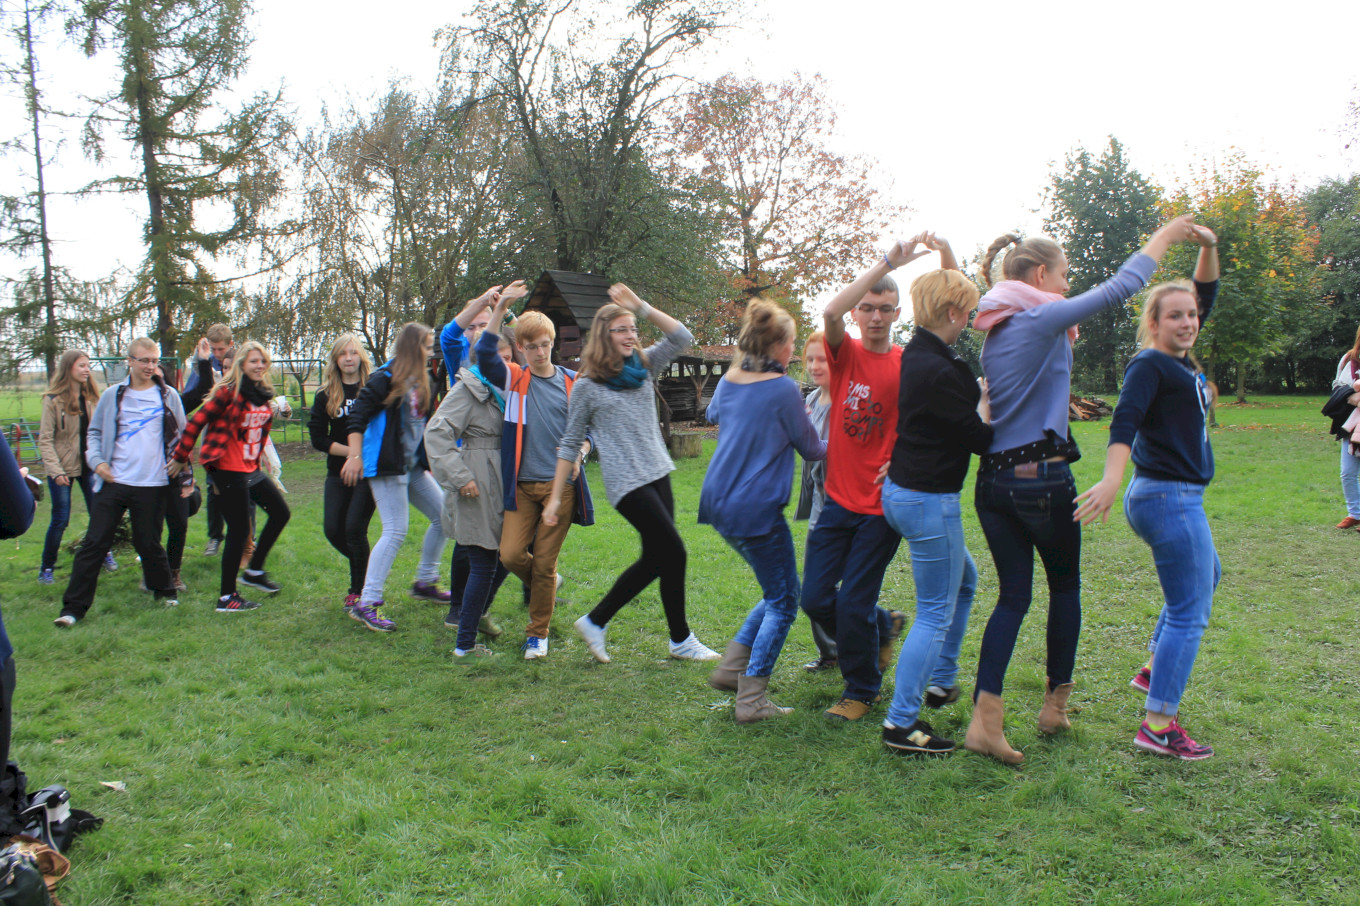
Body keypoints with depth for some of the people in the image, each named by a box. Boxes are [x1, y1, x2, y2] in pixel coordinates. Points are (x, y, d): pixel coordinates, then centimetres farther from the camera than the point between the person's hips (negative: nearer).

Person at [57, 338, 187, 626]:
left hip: (151, 486, -1)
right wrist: (96, 460, -4)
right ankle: (74, 607, 5)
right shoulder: (112, 396, 6)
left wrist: (185, 477, 5)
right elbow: (94, 432, 14)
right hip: (113, 483, 1)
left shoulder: (168, 397, 5)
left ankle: (165, 590, 30)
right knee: (94, 543, 0)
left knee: (149, 544, 7)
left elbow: (181, 437, 8)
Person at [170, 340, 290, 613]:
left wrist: (256, 460, 16)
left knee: (281, 512, 10)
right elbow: (196, 423, -12)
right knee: (239, 530, -5)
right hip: (228, 470, -8)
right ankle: (226, 597, 6)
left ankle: (254, 571, 24)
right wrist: (180, 458, -8)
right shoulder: (229, 392, -14)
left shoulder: (263, 396, 8)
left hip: (249, 468, 8)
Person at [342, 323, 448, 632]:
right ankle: (366, 604, -7)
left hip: (413, 466, 9)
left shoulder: (423, 383, 11)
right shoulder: (385, 380, -12)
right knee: (396, 530, -12)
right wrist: (355, 456, -18)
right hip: (387, 466, -9)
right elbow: (357, 416, -14)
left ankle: (425, 582, 26)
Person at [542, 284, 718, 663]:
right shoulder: (587, 386, -4)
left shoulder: (644, 366, 10)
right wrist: (555, 497, -2)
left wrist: (642, 307, -7)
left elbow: (682, 338, 0)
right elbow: (570, 444, 0)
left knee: (655, 559, 9)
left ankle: (596, 621, 21)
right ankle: (681, 639, 10)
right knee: (673, 551, -7)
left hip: (658, 473, 7)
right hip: (626, 482, -7)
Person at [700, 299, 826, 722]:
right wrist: (834, 445, 18)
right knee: (782, 602, 5)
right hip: (756, 508, -8)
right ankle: (752, 699, 5)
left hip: (719, 500, 8)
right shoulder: (784, 389, -14)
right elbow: (812, 449, -2)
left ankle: (731, 667, 21)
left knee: (776, 592, 21)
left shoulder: (728, 381, 7)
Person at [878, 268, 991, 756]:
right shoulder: (938, 372, -24)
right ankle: (901, 723, 6)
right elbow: (980, 438, -15)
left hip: (902, 491, 11)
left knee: (964, 578, 28)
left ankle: (941, 681, 39)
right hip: (929, 501, -11)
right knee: (935, 613, 0)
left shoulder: (916, 356, 7)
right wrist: (988, 402, 0)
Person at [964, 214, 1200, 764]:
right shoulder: (1043, 319, -10)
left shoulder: (995, 331, 13)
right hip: (1043, 478, -7)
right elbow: (1120, 288, -7)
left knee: (1013, 595, 8)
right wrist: (1163, 238, 7)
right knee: (1065, 586, 14)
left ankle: (985, 716, -2)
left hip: (993, 478, 7)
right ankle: (1055, 703, 27)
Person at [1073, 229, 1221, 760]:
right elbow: (1125, 422, -30)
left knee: (1207, 577, 31)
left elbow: (1207, 295, 21)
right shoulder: (1149, 365, -14)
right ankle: (1158, 726, -2)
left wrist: (1209, 248, 7)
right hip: (1168, 499, -11)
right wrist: (1111, 479, -44)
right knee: (1189, 612, -7)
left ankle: (1155, 669, 39)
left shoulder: (1182, 361, 12)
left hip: (1178, 499, 11)